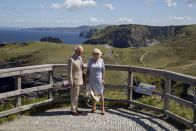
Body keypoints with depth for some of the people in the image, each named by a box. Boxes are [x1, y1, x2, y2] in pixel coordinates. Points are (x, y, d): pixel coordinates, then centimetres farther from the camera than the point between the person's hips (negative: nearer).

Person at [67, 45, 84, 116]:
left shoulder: (79, 57, 7)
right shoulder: (71, 60, -21)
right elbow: (69, 72, -19)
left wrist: (81, 79, 18)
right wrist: (71, 83, -19)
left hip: (79, 80, 9)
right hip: (74, 81, -9)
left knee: (76, 95, 15)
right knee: (74, 96, 0)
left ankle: (75, 109, 25)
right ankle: (73, 110, 13)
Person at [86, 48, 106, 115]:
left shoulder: (101, 60, -4)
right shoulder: (90, 61, -2)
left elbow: (103, 70, -2)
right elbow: (87, 70, 1)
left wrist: (103, 79, -7)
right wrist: (87, 78, -7)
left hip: (99, 80, -2)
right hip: (91, 80, 2)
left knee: (100, 94, -1)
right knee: (92, 94, 9)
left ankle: (102, 109, 10)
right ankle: (94, 107, 25)